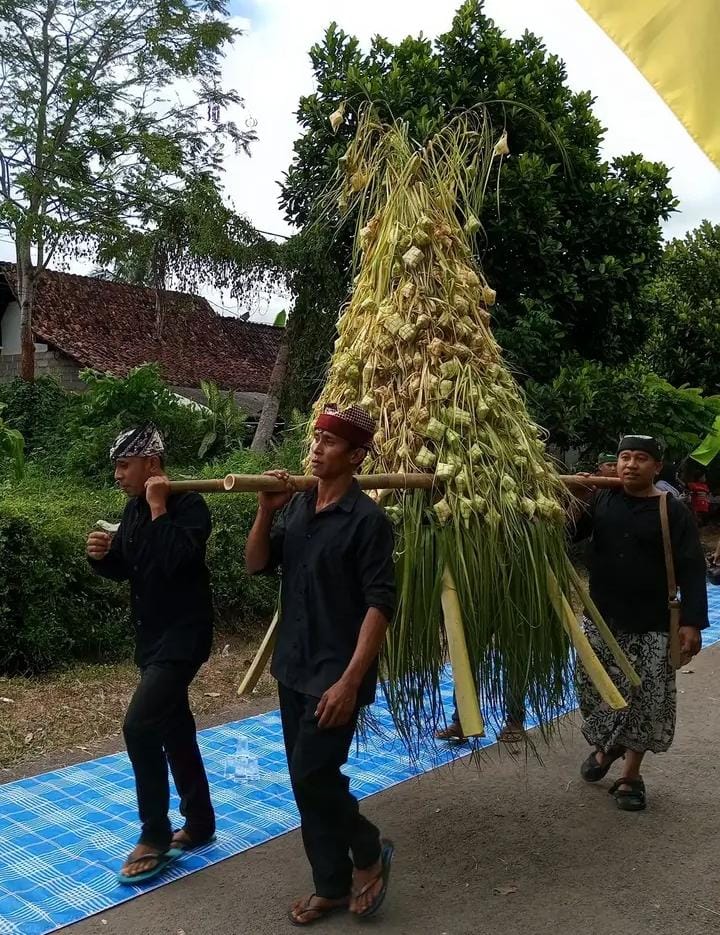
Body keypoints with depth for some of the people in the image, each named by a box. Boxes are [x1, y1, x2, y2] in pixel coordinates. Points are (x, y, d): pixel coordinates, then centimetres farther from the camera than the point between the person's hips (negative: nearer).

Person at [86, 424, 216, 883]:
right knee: (175, 730, 15)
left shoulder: (188, 505, -16)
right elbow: (123, 569, 16)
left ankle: (155, 838, 2)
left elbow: (178, 562, -30)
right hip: (151, 637, 9)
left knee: (140, 726, -15)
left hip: (183, 636, -9)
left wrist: (160, 509, -24)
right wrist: (102, 555, -5)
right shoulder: (135, 508, 8)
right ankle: (200, 823, 30)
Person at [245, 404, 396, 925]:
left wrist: (350, 681, -22)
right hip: (293, 668, 7)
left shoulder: (367, 519, -15)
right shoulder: (297, 507, 5)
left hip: (335, 675, -7)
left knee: (314, 775, -6)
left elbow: (381, 604, -18)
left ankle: (370, 853, 23)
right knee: (304, 780, 13)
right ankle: (332, 886, 30)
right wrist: (266, 511, -10)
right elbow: (256, 565, 6)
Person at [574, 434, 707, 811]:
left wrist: (692, 622, -15)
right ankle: (605, 748, 41)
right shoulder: (600, 499, 0)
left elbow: (691, 569, -8)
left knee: (645, 701, 3)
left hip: (651, 626, -2)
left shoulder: (672, 511, -7)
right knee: (597, 691, 14)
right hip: (601, 619, 3)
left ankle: (631, 776, 20)